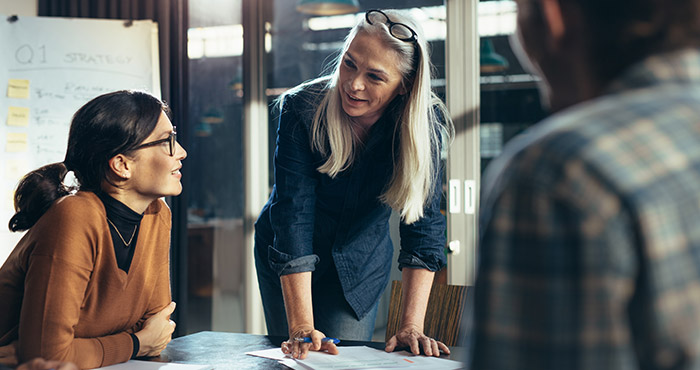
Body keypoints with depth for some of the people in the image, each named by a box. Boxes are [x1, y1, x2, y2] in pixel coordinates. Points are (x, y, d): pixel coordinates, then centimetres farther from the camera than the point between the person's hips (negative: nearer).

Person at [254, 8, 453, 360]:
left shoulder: (426, 124, -23)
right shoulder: (301, 110, -28)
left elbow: (423, 224, -23)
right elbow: (293, 215, -32)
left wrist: (411, 327, -31)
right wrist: (302, 327, -37)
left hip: (361, 266, 1)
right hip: (285, 261, -1)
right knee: (296, 357, 7)